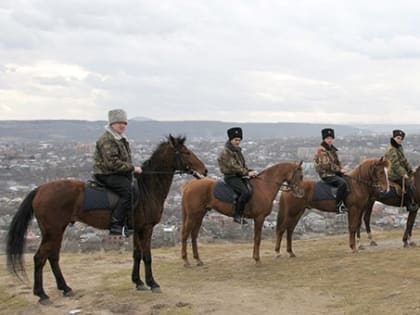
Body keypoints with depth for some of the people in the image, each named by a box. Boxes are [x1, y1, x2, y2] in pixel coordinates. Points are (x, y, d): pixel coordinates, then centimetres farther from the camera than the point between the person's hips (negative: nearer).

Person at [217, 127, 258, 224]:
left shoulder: (237, 150, 15)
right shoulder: (226, 152, -13)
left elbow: (243, 165, 19)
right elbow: (234, 167, -20)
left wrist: (250, 171, 1)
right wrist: (247, 173, -20)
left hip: (240, 176, 9)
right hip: (231, 177, -9)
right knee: (246, 192, -27)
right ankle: (237, 215, -17)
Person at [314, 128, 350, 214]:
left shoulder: (332, 149, 16)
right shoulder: (321, 150, -12)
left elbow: (338, 162, 22)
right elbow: (327, 165, -19)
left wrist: (341, 169, 4)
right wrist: (339, 170, -14)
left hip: (335, 173, 10)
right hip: (326, 175, -10)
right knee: (342, 183, -30)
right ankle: (338, 206, -27)